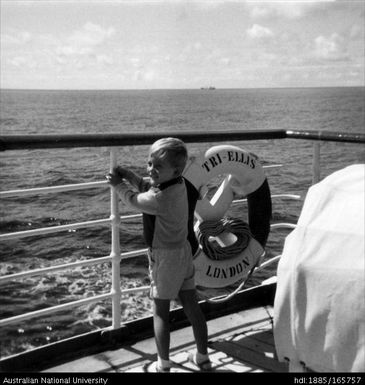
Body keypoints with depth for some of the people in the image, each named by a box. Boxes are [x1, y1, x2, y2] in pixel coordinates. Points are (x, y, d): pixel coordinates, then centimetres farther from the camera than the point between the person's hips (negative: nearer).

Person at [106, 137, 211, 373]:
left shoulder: (160, 199, -27)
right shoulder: (181, 185, -3)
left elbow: (133, 200, -9)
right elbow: (148, 187, 13)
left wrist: (118, 184, 8)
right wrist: (130, 176, 2)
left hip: (164, 257, -8)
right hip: (184, 251, 8)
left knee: (160, 311, 6)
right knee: (191, 305, 15)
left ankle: (163, 365, 17)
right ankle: (203, 358, 27)